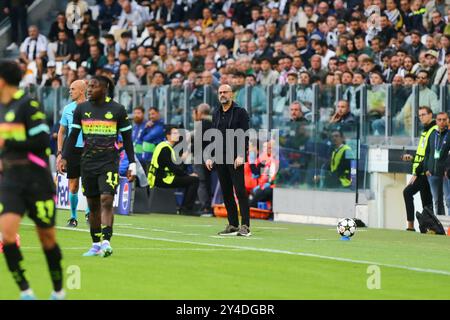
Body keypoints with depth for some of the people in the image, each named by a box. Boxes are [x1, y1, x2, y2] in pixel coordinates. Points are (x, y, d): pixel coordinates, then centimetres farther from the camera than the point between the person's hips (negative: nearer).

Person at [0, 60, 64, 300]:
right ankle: (25, 291, -8)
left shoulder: (28, 104, -11)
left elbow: (42, 141, -17)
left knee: (47, 236, 5)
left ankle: (58, 290, 22)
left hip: (36, 178, -5)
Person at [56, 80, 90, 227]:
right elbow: (61, 132, 14)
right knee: (73, 186, 3)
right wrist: (60, 153, 6)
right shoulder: (68, 109, 8)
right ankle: (73, 217, 13)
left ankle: (89, 212, 7)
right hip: (72, 150, 3)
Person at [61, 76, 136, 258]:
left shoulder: (117, 110, 0)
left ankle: (106, 242, -23)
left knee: (106, 201, -17)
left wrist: (132, 164, 0)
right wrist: (64, 158, 3)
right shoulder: (81, 109, 8)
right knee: (93, 205, 7)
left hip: (109, 162, -3)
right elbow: (73, 136, 12)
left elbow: (127, 139, 4)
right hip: (88, 164, 3)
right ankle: (96, 245, 14)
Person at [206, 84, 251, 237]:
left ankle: (245, 226, -12)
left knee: (240, 191, -11)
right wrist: (209, 157, 11)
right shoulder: (216, 114, 16)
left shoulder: (240, 112, -2)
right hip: (220, 159, 6)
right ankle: (233, 225, 10)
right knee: (226, 193, 6)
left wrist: (241, 155, -18)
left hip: (235, 158, -6)